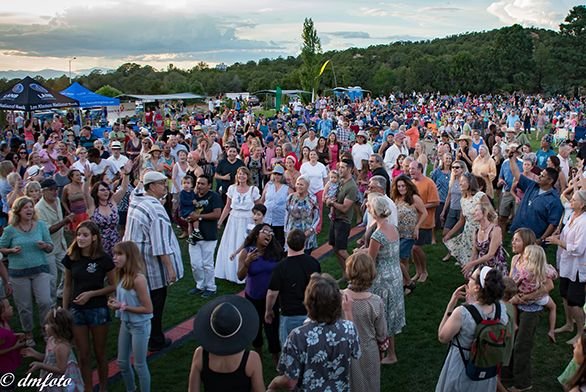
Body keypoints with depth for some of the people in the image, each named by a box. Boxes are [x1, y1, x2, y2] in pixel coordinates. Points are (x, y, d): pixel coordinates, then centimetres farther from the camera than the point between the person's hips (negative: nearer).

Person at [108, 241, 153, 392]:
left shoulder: (138, 279, -25)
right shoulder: (123, 276, -1)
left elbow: (148, 308, -23)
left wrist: (123, 307, -22)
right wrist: (116, 303, -6)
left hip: (139, 326, -8)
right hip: (125, 323, 8)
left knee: (139, 364, 6)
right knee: (122, 362, 20)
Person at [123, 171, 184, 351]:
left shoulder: (136, 200, 1)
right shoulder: (155, 208, -23)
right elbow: (161, 243, -24)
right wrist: (170, 267, -21)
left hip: (135, 260, 9)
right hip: (151, 263, -9)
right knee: (155, 301, 5)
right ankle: (155, 340, 17)